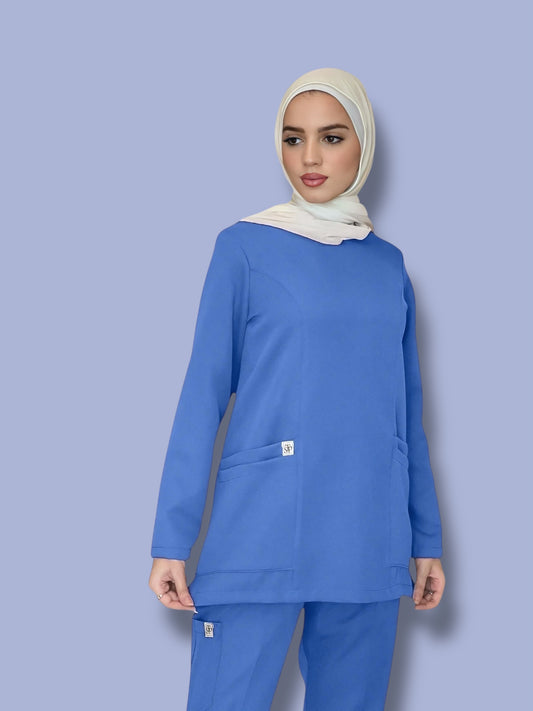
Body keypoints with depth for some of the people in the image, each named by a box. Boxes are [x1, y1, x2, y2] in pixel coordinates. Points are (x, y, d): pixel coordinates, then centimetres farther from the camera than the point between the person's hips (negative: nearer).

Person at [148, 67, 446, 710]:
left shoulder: (388, 265, 13)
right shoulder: (246, 247, 1)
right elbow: (204, 394, -1)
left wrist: (426, 539, 15)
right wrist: (171, 540, -5)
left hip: (368, 545, 4)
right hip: (260, 536, -4)